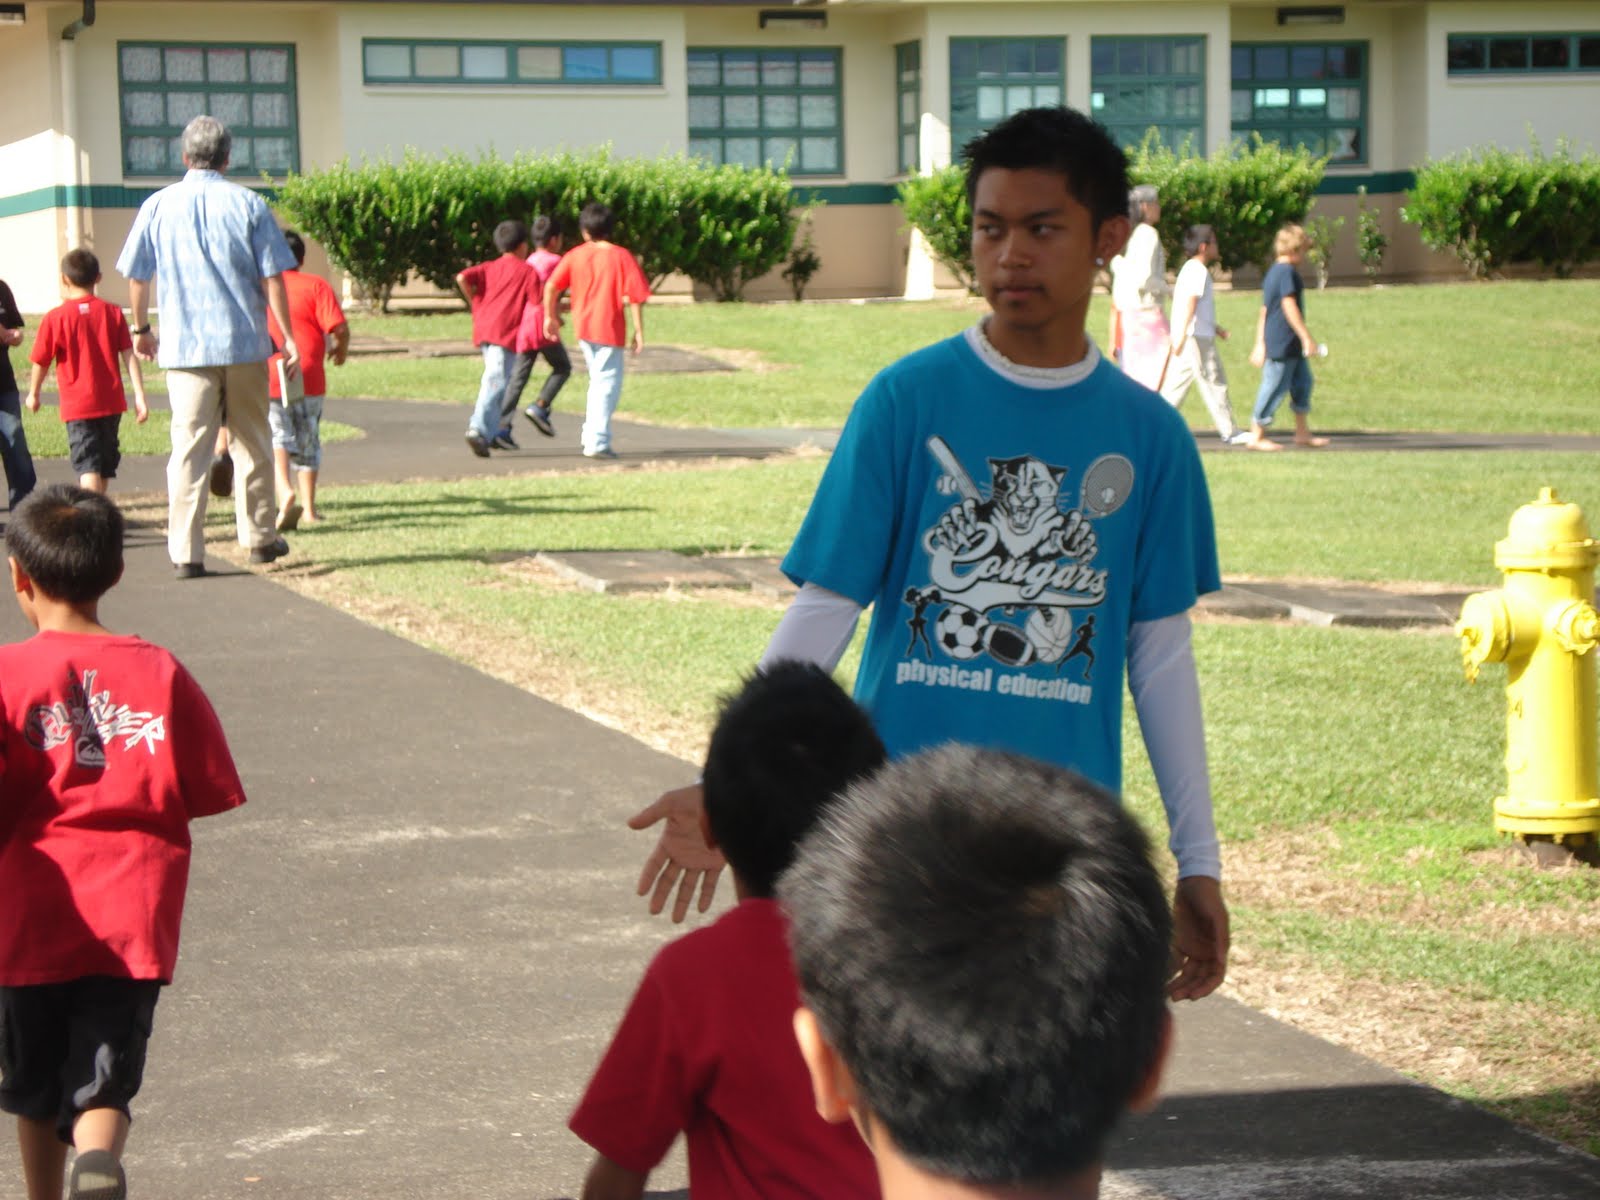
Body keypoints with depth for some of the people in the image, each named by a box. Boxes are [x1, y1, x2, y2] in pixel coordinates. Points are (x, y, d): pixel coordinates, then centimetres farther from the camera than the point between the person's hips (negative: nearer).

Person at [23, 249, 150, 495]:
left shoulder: (56, 318, -8)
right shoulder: (113, 313, 1)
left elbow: (41, 362, -1)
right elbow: (129, 356, -3)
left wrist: (33, 394, 16)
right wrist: (139, 396, -2)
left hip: (77, 406, -4)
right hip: (111, 402, 4)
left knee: (88, 466, -9)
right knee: (105, 464, 19)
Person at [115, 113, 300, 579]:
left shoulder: (158, 206, 2)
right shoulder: (248, 205, -2)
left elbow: (136, 276, 8)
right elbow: (272, 277, -4)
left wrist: (141, 328, 23)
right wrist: (288, 336, 3)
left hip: (184, 346, 0)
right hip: (244, 343, 0)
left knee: (188, 447, 1)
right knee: (252, 444, 13)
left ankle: (185, 552, -3)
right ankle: (259, 536, 21)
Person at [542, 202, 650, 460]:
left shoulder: (575, 255, 2)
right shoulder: (622, 257, -7)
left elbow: (551, 286, -1)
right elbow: (634, 297, -10)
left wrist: (550, 316, 11)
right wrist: (639, 331, -5)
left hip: (583, 328, 4)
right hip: (610, 328, -4)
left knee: (598, 380, 22)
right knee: (607, 384, 0)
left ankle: (592, 435, 22)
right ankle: (597, 443, -6)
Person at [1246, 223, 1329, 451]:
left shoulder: (1271, 272, 16)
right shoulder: (1287, 273, -14)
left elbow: (1264, 310, 20)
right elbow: (1289, 306, -20)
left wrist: (1260, 344, 22)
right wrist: (1307, 337, -19)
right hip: (1283, 342, -10)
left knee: (1302, 381, 14)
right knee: (1275, 387, -4)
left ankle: (1302, 432, 19)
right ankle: (1257, 436, 4)